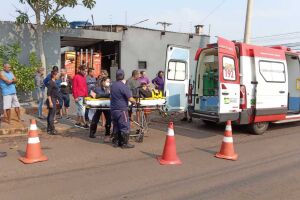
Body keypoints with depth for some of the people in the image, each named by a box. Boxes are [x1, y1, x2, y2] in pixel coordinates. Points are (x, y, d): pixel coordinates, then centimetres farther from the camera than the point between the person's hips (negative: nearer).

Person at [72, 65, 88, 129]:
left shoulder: (84, 77, 14)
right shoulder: (76, 77, -7)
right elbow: (74, 88, -9)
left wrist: (86, 96, 13)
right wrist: (75, 97, -13)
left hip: (83, 96, 7)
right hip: (78, 97, -7)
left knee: (79, 110, 12)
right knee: (82, 110, -7)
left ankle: (77, 122, 21)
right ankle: (84, 124, -3)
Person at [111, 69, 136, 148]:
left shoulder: (113, 85, 7)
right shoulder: (123, 86, -16)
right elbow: (130, 99, -17)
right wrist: (134, 102, 2)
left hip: (113, 109, 7)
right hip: (121, 110, -7)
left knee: (116, 126, 15)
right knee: (125, 127, 2)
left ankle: (116, 142, 22)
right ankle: (125, 143, 6)